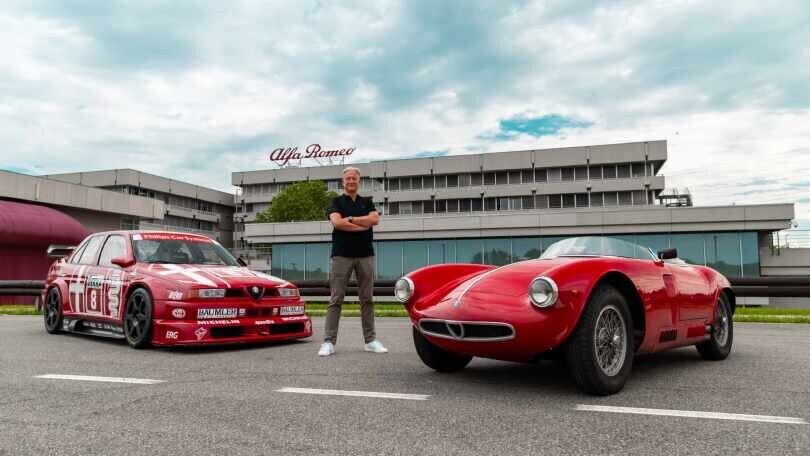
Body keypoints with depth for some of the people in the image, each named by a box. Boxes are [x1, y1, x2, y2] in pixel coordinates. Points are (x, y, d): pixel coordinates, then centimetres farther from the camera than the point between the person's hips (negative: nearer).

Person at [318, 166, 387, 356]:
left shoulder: (367, 202, 16)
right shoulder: (336, 202, 9)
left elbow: (374, 219, -4)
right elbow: (337, 222, -10)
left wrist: (350, 219, -7)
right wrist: (363, 225, -7)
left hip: (365, 255, 3)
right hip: (342, 255, -2)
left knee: (367, 299, 5)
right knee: (336, 300, -4)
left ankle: (370, 340, 11)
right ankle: (329, 342, -3)